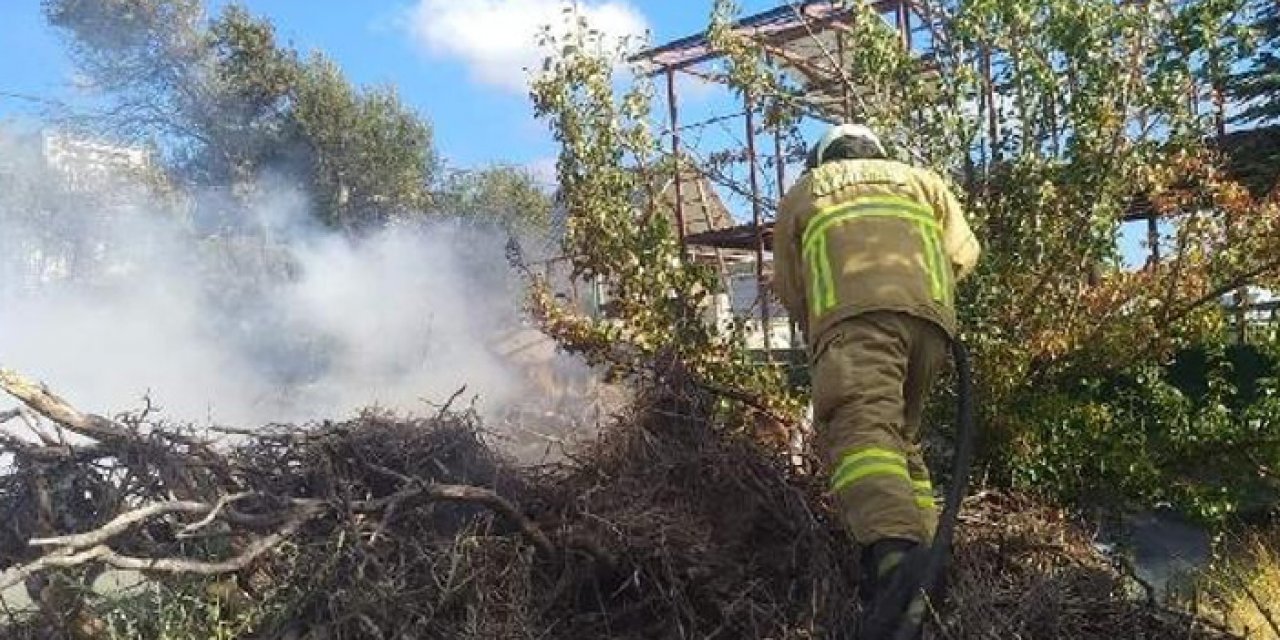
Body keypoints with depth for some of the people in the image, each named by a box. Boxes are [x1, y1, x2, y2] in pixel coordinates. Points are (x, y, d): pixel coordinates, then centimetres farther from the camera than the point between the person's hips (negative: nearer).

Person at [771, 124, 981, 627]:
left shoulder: (803, 191, 29)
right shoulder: (920, 179, 34)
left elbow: (788, 287, 25)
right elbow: (964, 252, 24)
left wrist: (818, 335, 41)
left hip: (854, 311, -4)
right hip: (930, 313, 4)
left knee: (859, 428, -24)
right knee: (902, 434, 19)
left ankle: (894, 554, -48)